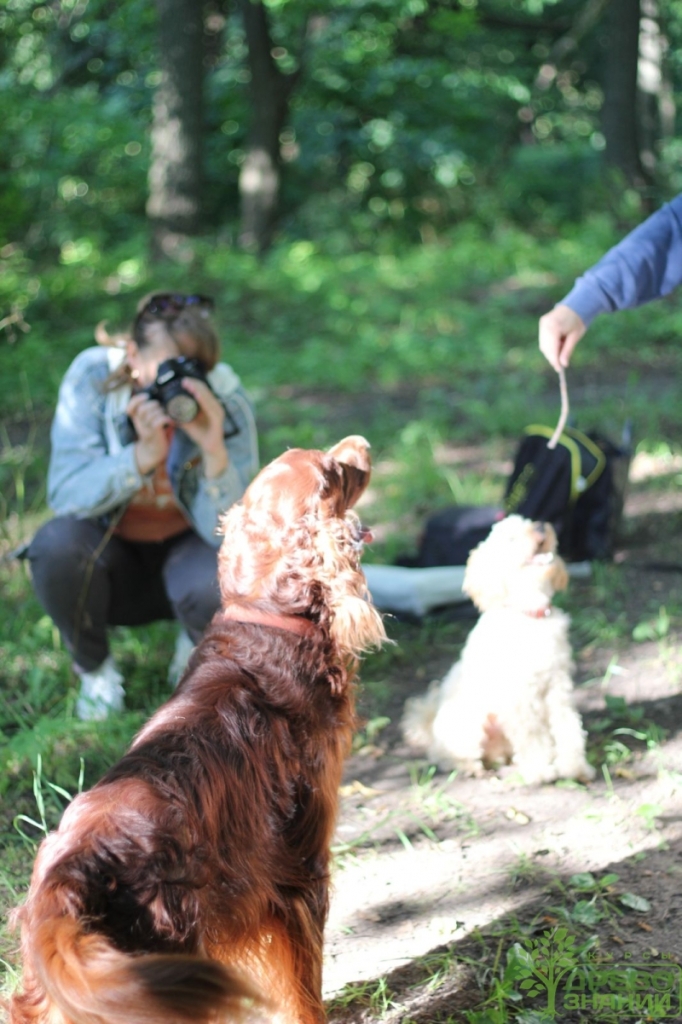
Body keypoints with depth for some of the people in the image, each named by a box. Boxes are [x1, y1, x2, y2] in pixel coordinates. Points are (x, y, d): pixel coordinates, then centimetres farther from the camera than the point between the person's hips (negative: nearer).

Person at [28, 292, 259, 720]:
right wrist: (144, 454, -44)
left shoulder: (227, 403, -22)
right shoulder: (92, 377, -22)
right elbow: (65, 495, -29)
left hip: (185, 551, 0)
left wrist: (215, 449, -43)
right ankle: (94, 668, -1)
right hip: (110, 558, 1)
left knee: (221, 582, -34)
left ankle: (197, 653, 6)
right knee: (57, 544, -32)